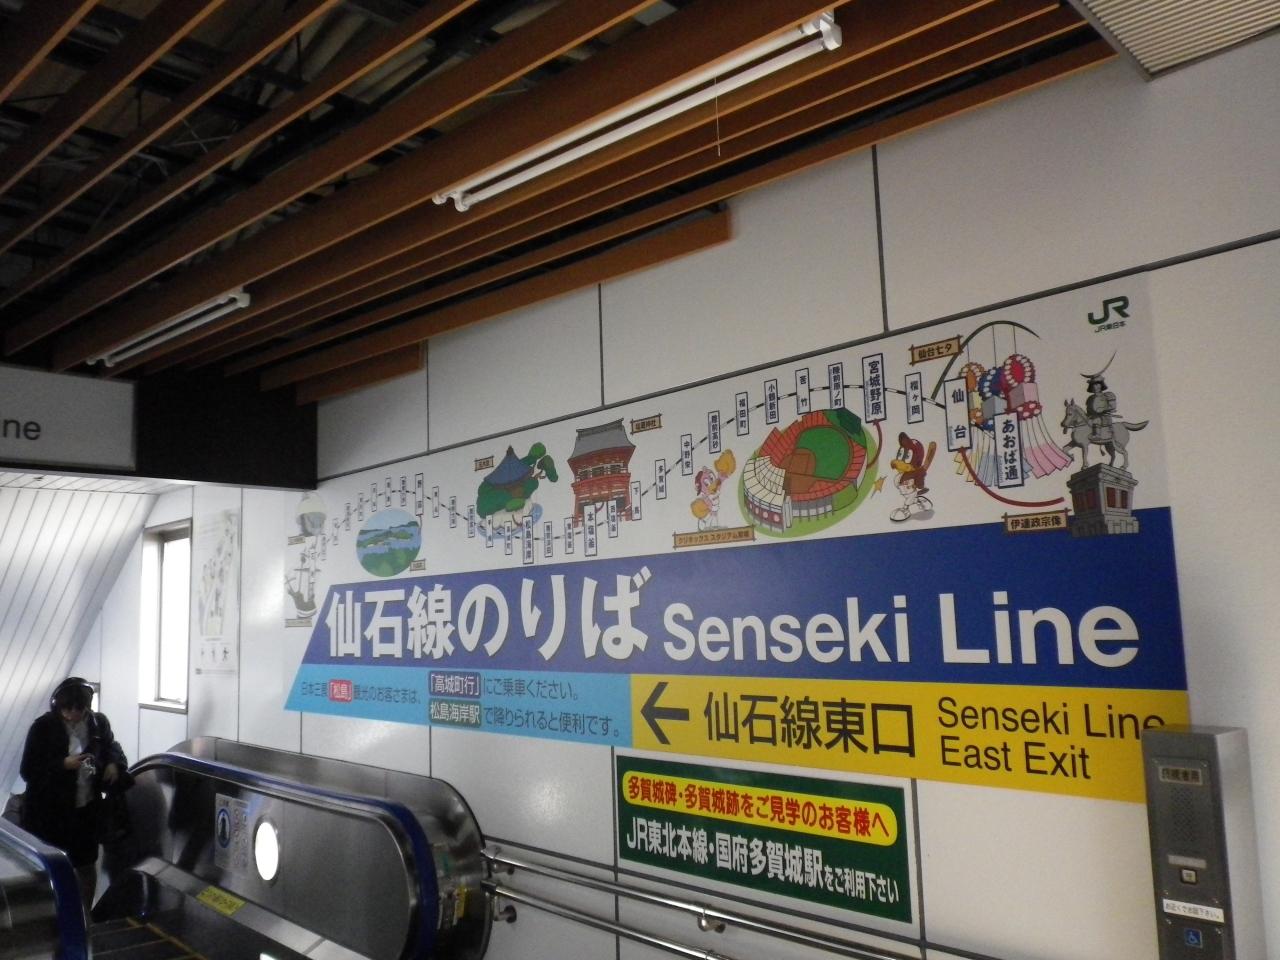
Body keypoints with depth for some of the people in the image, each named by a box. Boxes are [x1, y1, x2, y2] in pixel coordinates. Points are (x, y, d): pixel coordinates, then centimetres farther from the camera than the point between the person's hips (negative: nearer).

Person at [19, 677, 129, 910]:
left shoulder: (99, 723, -5)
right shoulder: (43, 727, -13)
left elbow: (111, 747, 14)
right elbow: (27, 771, -10)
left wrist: (114, 763, -8)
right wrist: (63, 765, -24)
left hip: (86, 809, 3)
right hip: (50, 812, -3)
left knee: (87, 867, 17)